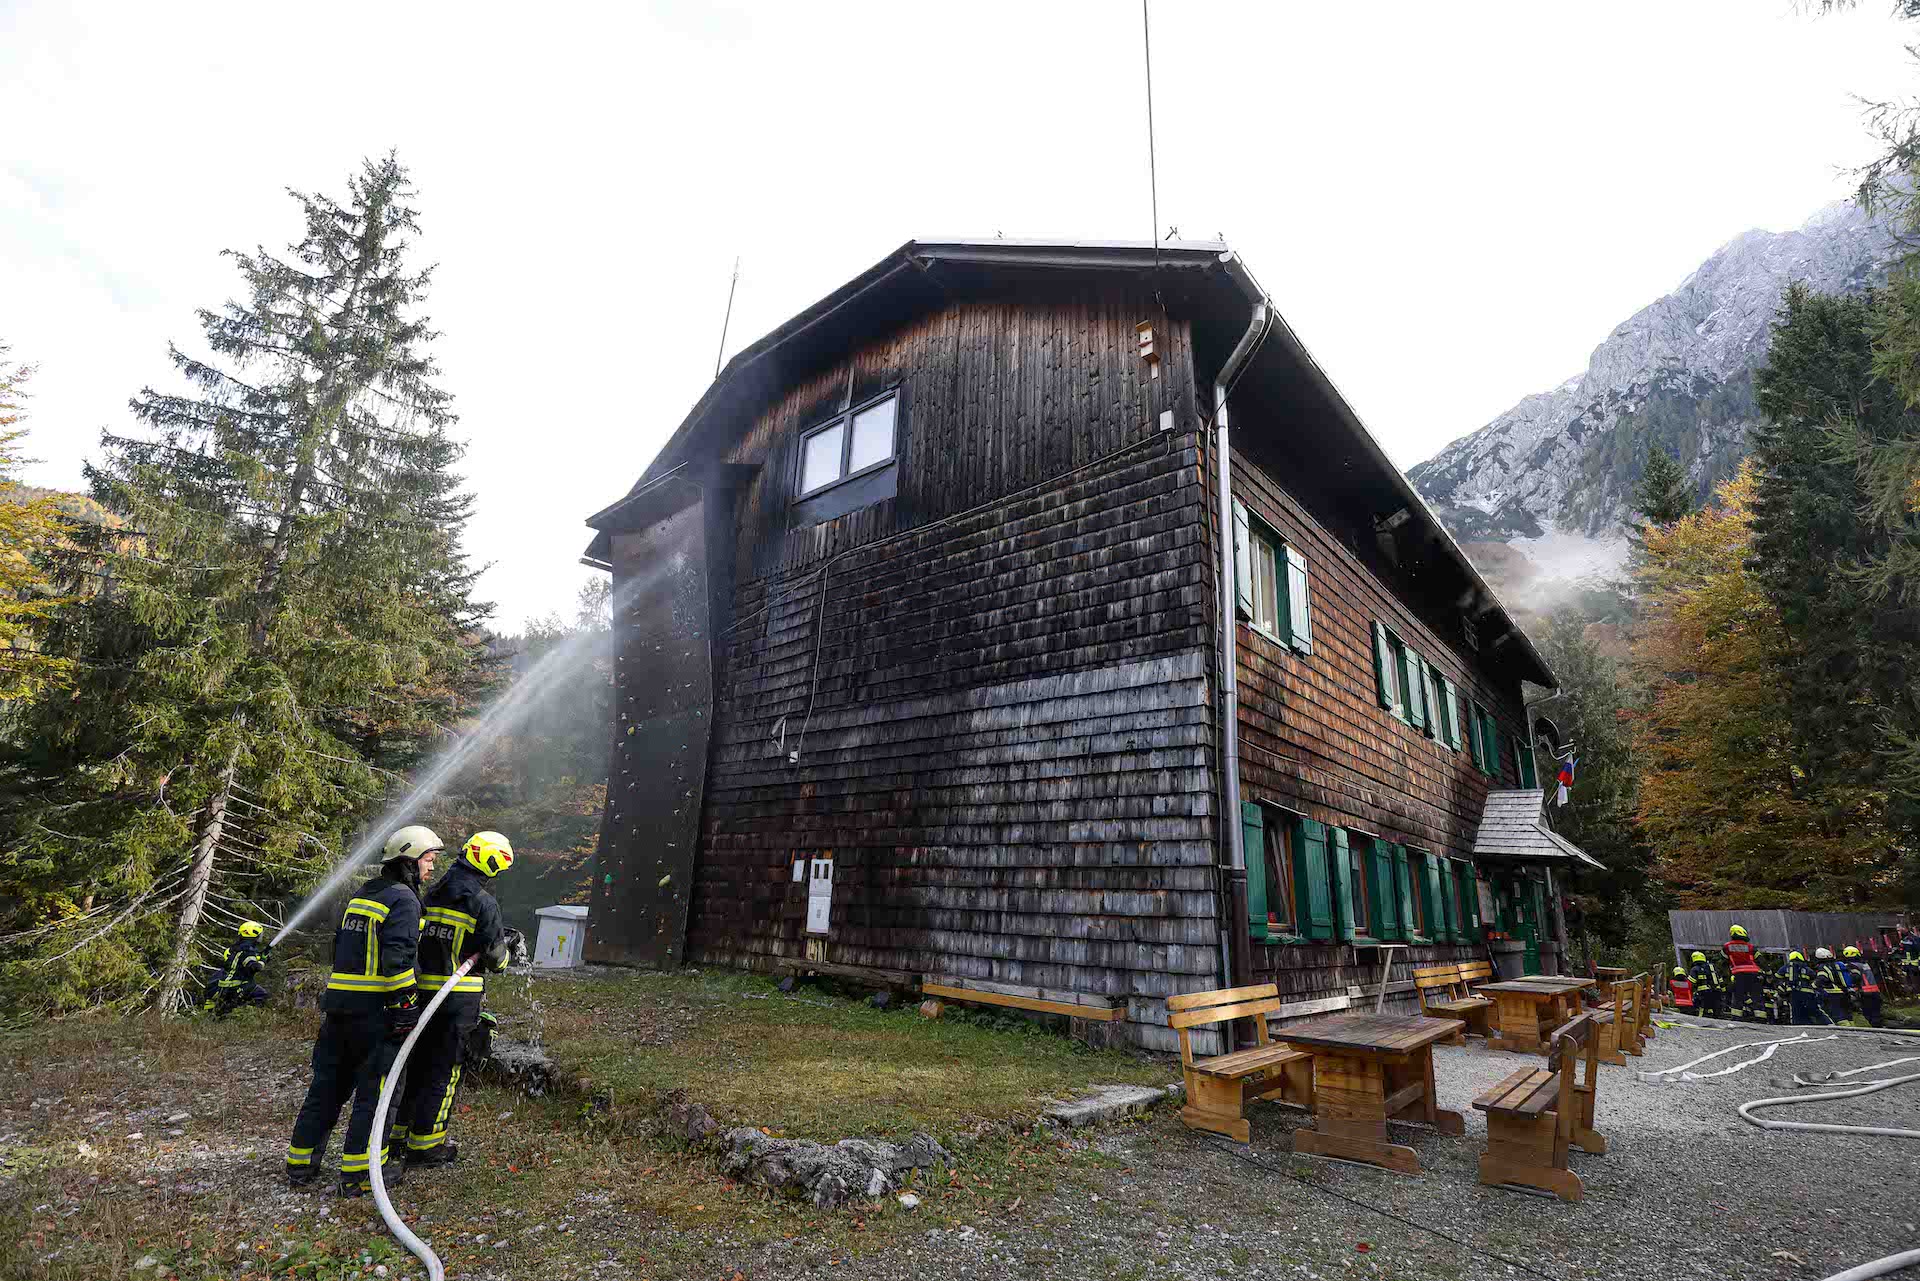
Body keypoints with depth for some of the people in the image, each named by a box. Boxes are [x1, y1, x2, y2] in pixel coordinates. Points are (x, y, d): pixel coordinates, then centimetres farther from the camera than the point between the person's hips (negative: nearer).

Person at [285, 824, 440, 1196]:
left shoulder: (361, 895, 16)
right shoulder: (403, 900, -13)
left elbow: (340, 947, 21)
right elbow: (397, 957, -22)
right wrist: (408, 1006, -17)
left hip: (337, 1004, 8)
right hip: (375, 1010, -8)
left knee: (327, 1085, 19)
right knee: (374, 1090, 3)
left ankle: (300, 1163, 28)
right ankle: (358, 1171, 8)